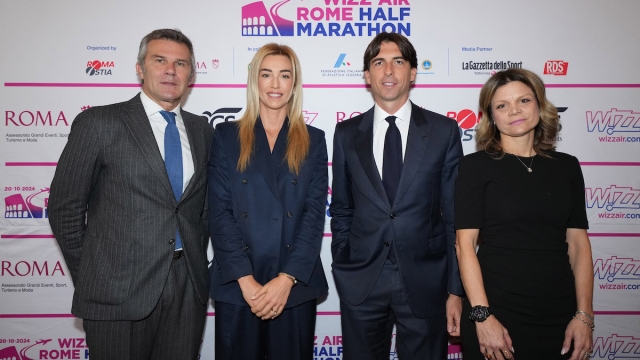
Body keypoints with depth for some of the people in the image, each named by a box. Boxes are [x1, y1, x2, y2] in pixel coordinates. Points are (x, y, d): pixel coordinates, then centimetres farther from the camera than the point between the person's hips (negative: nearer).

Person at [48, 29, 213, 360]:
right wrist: (89, 276, 1)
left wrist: (197, 263, 9)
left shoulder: (202, 131, 8)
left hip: (189, 286, 4)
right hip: (118, 290, -3)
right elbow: (65, 207, -2)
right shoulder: (98, 123, -5)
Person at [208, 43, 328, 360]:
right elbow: (220, 211, -3)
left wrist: (287, 278, -12)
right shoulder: (226, 136, 5)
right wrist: (246, 279, -12)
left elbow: (315, 212, -2)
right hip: (236, 285, 0)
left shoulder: (313, 140, 6)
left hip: (295, 285, 1)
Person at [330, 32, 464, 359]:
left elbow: (455, 214, 0)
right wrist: (343, 270, 5)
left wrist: (456, 289, -2)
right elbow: (341, 210, 9)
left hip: (425, 283, -1)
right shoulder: (347, 133, 4)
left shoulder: (443, 131, 0)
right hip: (361, 282, 1)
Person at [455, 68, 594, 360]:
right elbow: (465, 244, -10)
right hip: (496, 311, -3)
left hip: (560, 315, 4)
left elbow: (578, 243, 5)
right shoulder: (476, 166, -5)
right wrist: (482, 316, -15)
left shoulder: (567, 167, 6)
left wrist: (584, 315, -1)